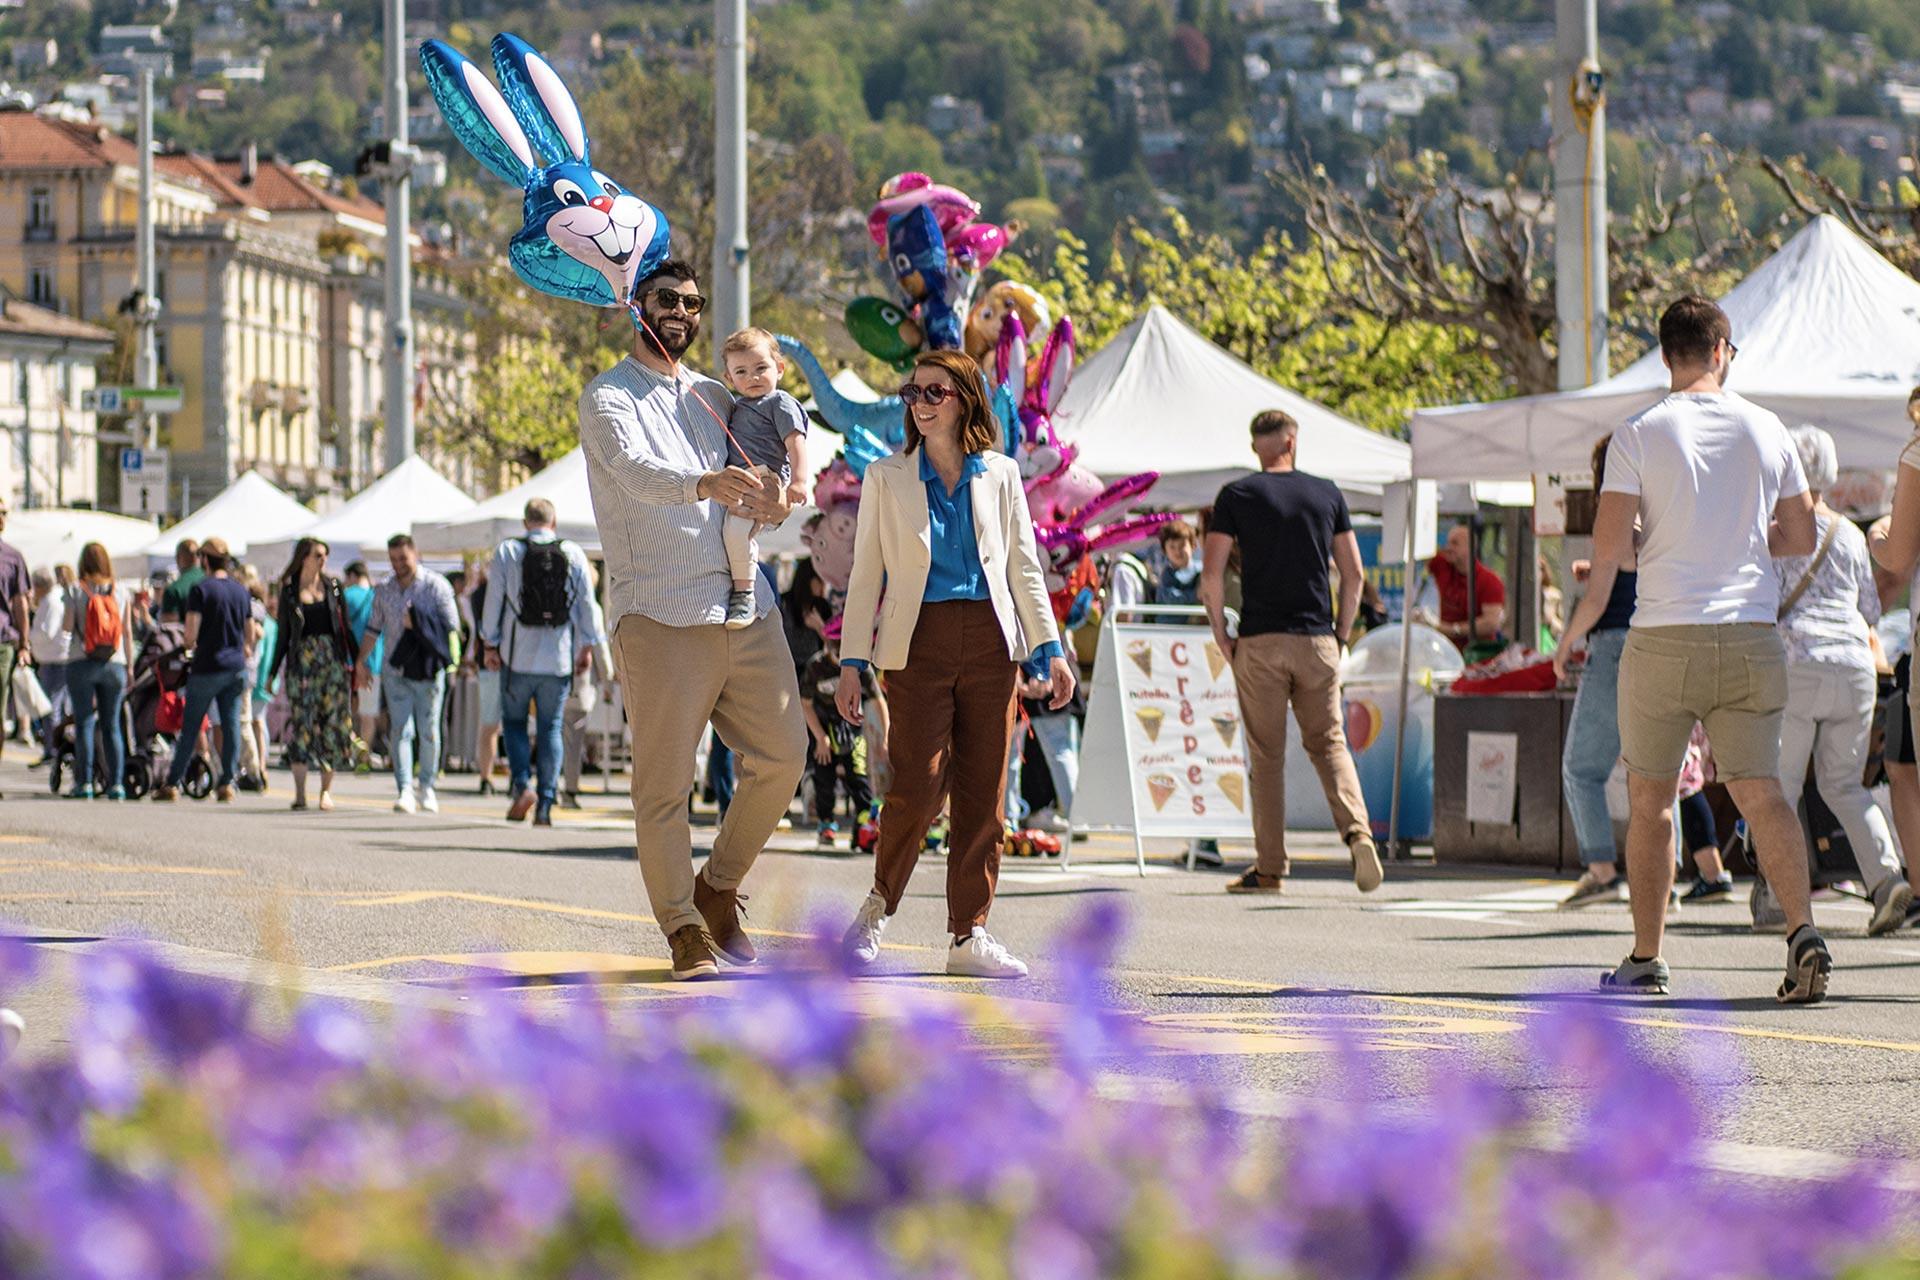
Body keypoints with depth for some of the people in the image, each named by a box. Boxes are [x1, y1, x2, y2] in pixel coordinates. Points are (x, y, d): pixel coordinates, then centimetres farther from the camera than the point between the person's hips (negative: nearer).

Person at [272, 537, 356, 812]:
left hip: (333, 658, 1)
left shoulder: (333, 586, 8)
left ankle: (326, 789, 5)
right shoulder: (290, 591, 4)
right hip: (302, 661, -1)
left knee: (332, 722, -2)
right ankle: (300, 792, 1)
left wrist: (358, 663, 8)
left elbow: (346, 627, 11)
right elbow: (284, 634, 8)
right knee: (301, 724, -4)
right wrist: (273, 672, 5)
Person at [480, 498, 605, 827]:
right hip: (559, 658, 1)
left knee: (514, 721, 11)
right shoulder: (573, 554, 2)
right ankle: (545, 805, 0)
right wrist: (587, 648, 10)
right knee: (551, 727, 6)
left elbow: (494, 602, -1)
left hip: (518, 656, -1)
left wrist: (491, 645, 6)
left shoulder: (507, 552, -1)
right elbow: (586, 604, 3)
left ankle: (522, 785, -11)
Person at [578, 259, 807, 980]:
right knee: (663, 783, -6)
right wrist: (701, 485, -40)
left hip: (742, 599, 6)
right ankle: (685, 928, 3)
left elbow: (745, 487, 28)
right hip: (660, 613, -6)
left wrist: (767, 505, 2)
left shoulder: (711, 397, 20)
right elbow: (634, 471, -20)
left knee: (782, 757, 3)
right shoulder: (609, 400, -1)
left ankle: (718, 890, 22)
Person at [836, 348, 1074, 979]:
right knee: (919, 787, -12)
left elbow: (1025, 567, 13)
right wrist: (852, 662, 0)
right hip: (918, 642, -2)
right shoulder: (887, 477, 9)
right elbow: (865, 575, 7)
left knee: (984, 794, -1)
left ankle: (970, 934, 4)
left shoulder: (1000, 475, 12)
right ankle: (879, 906, 10)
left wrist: (1050, 649, 5)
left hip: (990, 642, 2)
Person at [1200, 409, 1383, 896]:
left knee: (1266, 756, 4)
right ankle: (1357, 833, -17)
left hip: (1259, 641, -2)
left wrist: (1220, 636, 3)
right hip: (1316, 640, 2)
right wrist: (1342, 634, 13)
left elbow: (1212, 575, -6)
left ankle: (1269, 868, 3)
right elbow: (1353, 574, 6)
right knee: (1329, 743, 7)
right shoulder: (1327, 494, 6)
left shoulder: (1235, 497, 0)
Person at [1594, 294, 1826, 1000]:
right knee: (1760, 791, 1)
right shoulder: (1766, 430, 5)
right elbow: (1802, 538, 11)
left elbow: (1607, 548, -9)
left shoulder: (1639, 436, -5)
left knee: (1650, 798, 9)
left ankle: (1646, 959, 13)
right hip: (1750, 639, 2)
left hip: (1664, 641, -2)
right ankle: (1802, 928, -19)